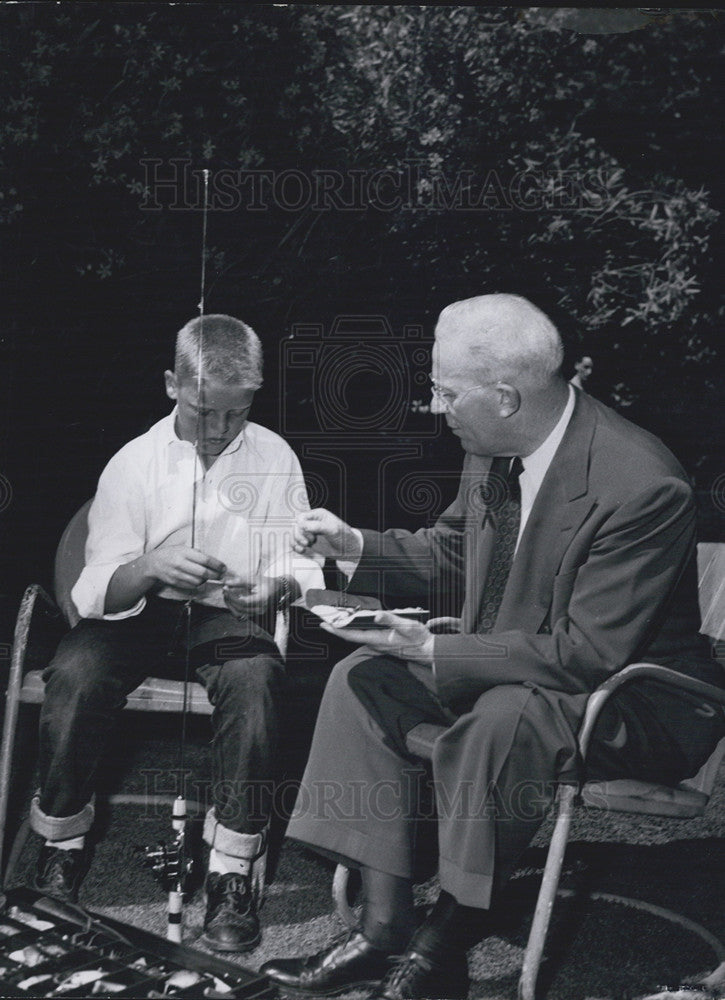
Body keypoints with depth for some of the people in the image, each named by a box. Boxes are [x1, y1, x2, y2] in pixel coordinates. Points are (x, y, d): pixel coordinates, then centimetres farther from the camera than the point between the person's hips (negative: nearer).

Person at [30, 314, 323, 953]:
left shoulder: (275, 458, 3)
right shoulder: (135, 462, 1)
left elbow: (304, 568, 4)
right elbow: (97, 589, -5)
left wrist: (279, 585, -20)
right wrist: (151, 569, -27)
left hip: (230, 617, 0)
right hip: (140, 615, 1)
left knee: (256, 679, -33)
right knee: (75, 672, -29)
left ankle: (234, 875, -21)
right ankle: (62, 849, -6)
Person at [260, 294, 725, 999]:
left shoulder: (640, 486, -28)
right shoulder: (490, 452, -4)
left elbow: (587, 654, -28)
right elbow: (450, 553, 15)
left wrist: (434, 650, -26)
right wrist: (355, 544, -1)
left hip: (629, 697, -8)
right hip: (499, 662, 8)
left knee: (500, 719, -36)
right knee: (363, 676, -5)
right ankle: (383, 928, -8)